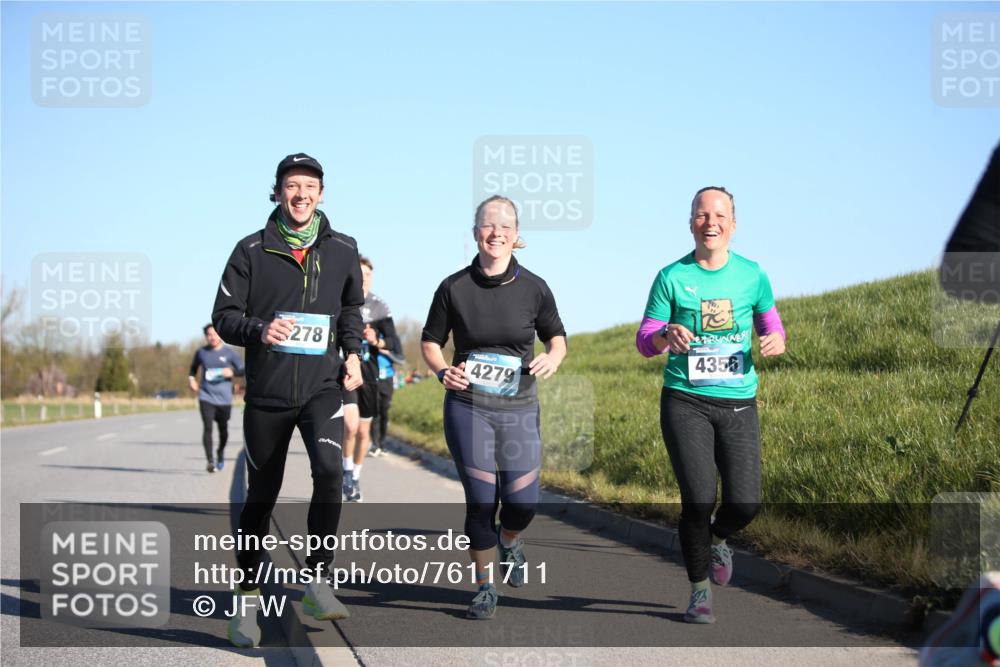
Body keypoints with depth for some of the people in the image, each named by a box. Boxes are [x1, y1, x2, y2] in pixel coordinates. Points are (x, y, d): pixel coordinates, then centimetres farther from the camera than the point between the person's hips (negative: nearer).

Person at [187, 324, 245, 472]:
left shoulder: (229, 353, 0)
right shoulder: (201, 352, 6)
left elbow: (243, 370, 1)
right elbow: (194, 367, 25)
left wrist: (232, 372, -17)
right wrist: (191, 378, 7)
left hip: (224, 398, 0)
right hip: (206, 397, 0)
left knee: (223, 429, 12)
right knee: (207, 428, -16)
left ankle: (220, 454, 39)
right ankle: (210, 460, -19)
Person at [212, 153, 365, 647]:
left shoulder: (342, 251, 4)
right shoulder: (252, 251, -2)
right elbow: (224, 315, -1)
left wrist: (352, 352, 7)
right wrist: (259, 330, -20)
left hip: (321, 388, 0)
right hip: (267, 392, 0)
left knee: (329, 471, -25)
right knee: (261, 495, 8)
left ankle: (317, 583, -13)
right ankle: (247, 602, 23)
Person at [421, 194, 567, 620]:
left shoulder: (533, 288, -1)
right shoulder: (454, 288, -3)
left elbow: (556, 335, 13)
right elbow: (430, 341, 8)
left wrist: (553, 357, -9)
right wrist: (442, 371, -12)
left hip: (520, 408, 1)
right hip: (467, 408, -1)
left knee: (522, 500, -6)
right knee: (481, 500, -2)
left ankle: (509, 542, 32)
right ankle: (485, 587, 18)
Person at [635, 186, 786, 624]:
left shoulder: (752, 275, 4)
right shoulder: (672, 277, -1)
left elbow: (770, 323, 18)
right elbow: (644, 342, 3)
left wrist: (776, 341, -7)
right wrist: (667, 335, -21)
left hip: (738, 404, 2)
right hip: (685, 403, -2)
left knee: (744, 504, -6)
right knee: (698, 500, -11)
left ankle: (717, 538, 32)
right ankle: (700, 591, 11)